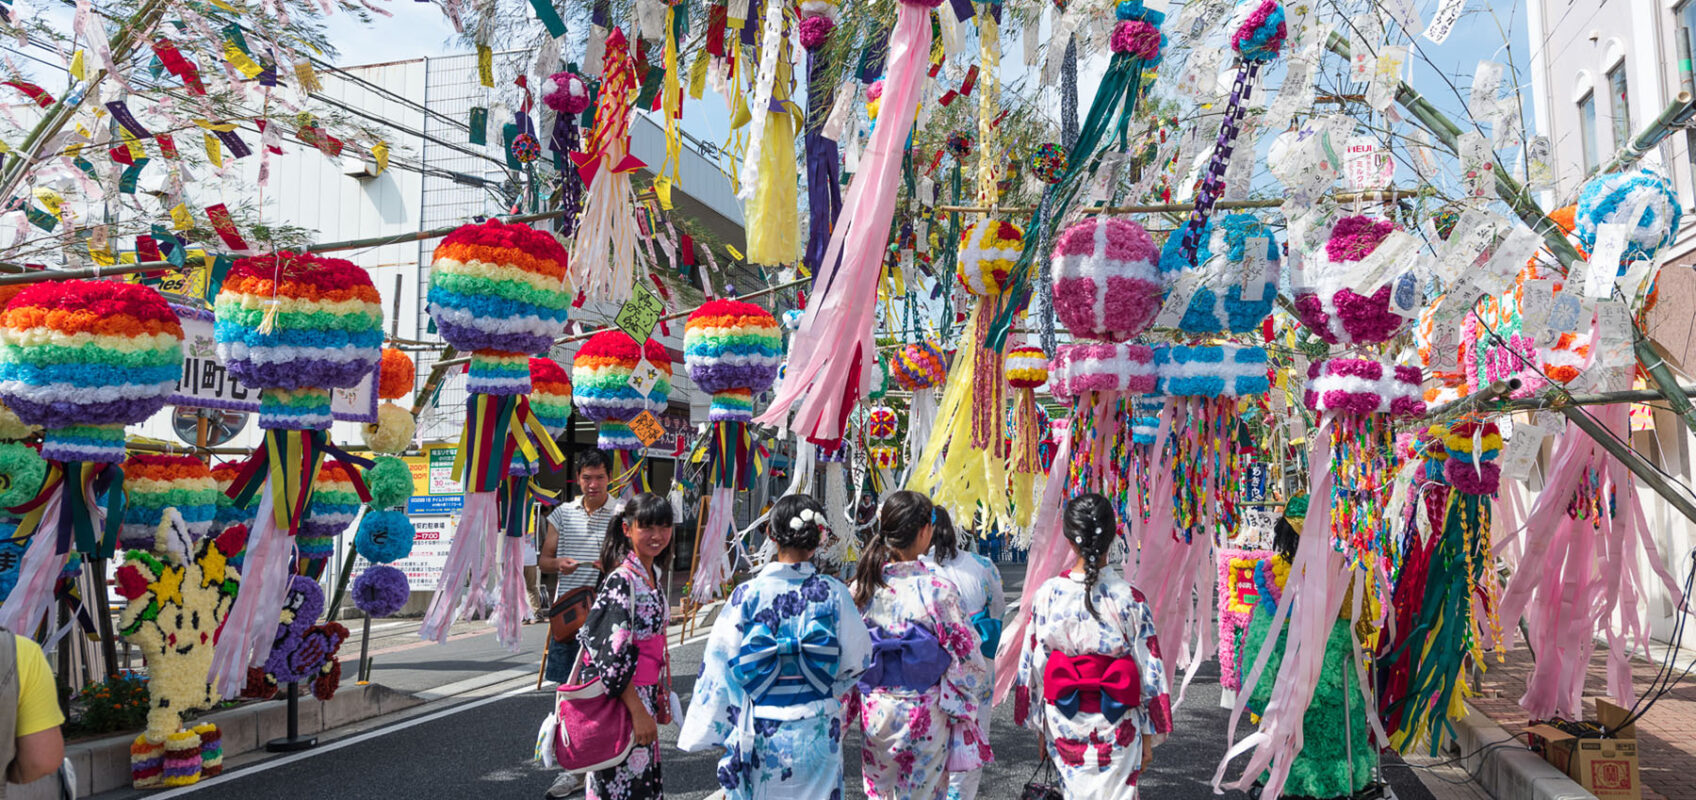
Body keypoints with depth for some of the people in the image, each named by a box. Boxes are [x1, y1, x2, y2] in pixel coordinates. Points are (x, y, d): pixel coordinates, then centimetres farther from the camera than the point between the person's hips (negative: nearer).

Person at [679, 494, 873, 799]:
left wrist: (702, 733, 3)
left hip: (759, 733, 0)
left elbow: (718, 665, -7)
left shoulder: (748, 595, -11)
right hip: (817, 732, 1)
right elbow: (857, 660, 0)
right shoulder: (833, 594, -8)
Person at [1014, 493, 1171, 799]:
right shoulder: (1130, 599, -13)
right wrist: (1149, 735, 4)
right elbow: (1148, 671, -8)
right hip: (1116, 731, -1)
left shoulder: (1047, 594, -10)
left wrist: (1039, 726, 10)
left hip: (1063, 725, 2)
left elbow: (1032, 665, -3)